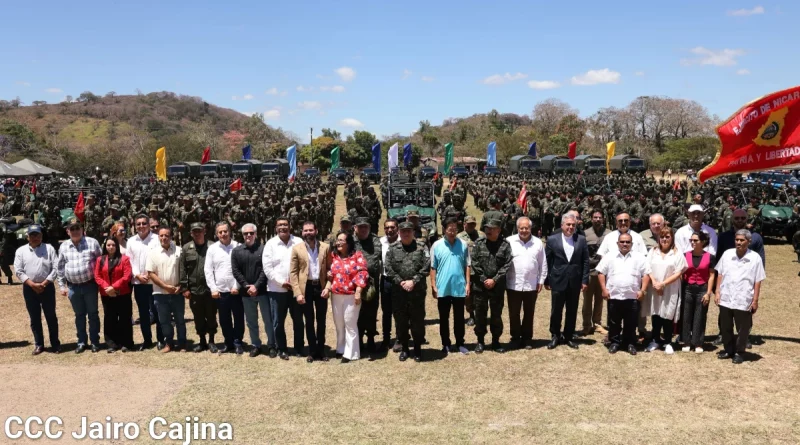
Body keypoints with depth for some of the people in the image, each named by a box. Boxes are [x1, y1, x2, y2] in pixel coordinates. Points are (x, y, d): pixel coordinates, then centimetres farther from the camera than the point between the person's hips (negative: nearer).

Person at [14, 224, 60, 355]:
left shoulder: (49, 248, 1)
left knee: (51, 316, 4)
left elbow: (56, 268, -4)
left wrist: (44, 283, -11)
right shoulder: (21, 251, 5)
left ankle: (55, 343, 13)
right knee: (35, 318, 8)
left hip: (47, 287, -1)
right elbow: (18, 271, -2)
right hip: (29, 289, 1)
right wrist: (32, 284, -12)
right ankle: (39, 345, 17)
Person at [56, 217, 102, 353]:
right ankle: (81, 342, 22)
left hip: (90, 285, -3)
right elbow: (60, 268, 12)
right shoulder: (63, 246, 5)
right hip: (73, 287, 3)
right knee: (79, 315, 13)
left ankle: (95, 341, 16)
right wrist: (62, 286, 9)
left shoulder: (92, 243, -4)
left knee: (93, 314, 6)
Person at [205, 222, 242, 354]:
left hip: (236, 290, -2)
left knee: (239, 318, 4)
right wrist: (213, 288, -2)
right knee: (224, 319, 11)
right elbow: (208, 270, 4)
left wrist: (237, 286, -9)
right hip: (220, 290, 2)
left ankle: (237, 342, 19)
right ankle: (228, 343, 24)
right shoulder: (212, 249, 4)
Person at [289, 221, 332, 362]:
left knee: (321, 321, 9)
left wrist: (328, 287, -7)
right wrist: (298, 293, -10)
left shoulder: (325, 247, 1)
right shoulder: (297, 248, -3)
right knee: (309, 321, 8)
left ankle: (321, 350, 22)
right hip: (306, 288, -1)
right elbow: (293, 272, -4)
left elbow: (330, 269, 4)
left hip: (321, 287, 1)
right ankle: (312, 351, 20)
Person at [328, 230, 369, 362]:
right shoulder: (333, 256, 7)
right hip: (336, 295, 5)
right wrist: (327, 287, -3)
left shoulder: (357, 255, -7)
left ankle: (350, 352, 8)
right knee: (338, 323, 14)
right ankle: (341, 349, 28)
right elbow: (330, 274, 13)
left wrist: (358, 292, -17)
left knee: (350, 324, 1)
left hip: (351, 295, -5)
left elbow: (363, 274, -11)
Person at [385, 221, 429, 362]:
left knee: (418, 320, 6)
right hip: (398, 291, 1)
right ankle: (404, 348, 23)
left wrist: (413, 281, -14)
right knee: (400, 321, 9)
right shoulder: (392, 248, 5)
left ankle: (418, 348, 20)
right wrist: (400, 282, -12)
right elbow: (388, 268, -1)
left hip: (417, 291, -1)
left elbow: (426, 267, -6)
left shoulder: (421, 247, 2)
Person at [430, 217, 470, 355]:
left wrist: (468, 284, 1)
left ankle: (460, 343, 23)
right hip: (442, 289, -1)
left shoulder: (463, 245, 0)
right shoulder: (437, 245, -4)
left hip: (459, 288, 1)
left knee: (459, 318, 11)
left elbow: (467, 266, 5)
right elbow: (433, 268, -1)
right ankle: (446, 344, 22)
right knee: (444, 318, 10)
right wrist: (433, 286, -3)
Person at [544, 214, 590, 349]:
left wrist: (585, 280, -2)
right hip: (558, 281, -1)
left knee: (572, 311, 10)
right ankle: (555, 336, 22)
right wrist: (546, 280, -2)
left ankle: (569, 336, 24)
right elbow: (547, 262, 0)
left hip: (575, 282, 2)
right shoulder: (552, 239, -3)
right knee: (556, 310, 6)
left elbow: (585, 261, 3)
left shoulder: (581, 240, 2)